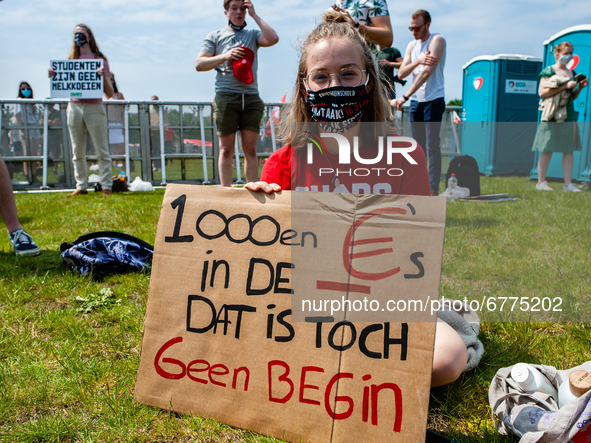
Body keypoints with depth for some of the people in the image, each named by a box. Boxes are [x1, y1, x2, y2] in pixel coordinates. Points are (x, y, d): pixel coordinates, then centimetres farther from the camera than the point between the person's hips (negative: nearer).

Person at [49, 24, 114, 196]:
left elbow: (110, 94, -2)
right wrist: (54, 77, -1)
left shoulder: (100, 60, 3)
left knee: (102, 150, -2)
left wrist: (103, 76, -18)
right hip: (74, 106, 4)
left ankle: (106, 187, 3)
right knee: (77, 152, 7)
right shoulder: (71, 60, 13)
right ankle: (81, 186, 14)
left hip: (94, 107, -4)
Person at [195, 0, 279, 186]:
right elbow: (199, 64, 5)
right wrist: (225, 56, -8)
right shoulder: (215, 36, 13)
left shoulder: (253, 34, 16)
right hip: (226, 96, -1)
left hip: (251, 97, 1)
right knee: (226, 149, -1)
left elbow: (273, 39, -5)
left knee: (250, 149, 0)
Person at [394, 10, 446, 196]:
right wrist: (417, 61, -17)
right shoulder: (412, 45, 14)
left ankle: (433, 191, -8)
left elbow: (427, 72, -20)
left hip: (433, 100, -6)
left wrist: (405, 96, -26)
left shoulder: (437, 40, -7)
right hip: (415, 101, 6)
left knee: (432, 146, -9)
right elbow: (401, 73, 3)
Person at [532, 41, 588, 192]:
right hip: (553, 116, -7)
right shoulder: (549, 71, -1)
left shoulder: (571, 72, 19)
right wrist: (564, 86, -16)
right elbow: (542, 92, -13)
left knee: (569, 149, 3)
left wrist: (580, 87, 5)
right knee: (548, 149, -5)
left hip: (569, 115, 7)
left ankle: (568, 184, 5)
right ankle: (541, 182, 4)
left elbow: (573, 97, 24)